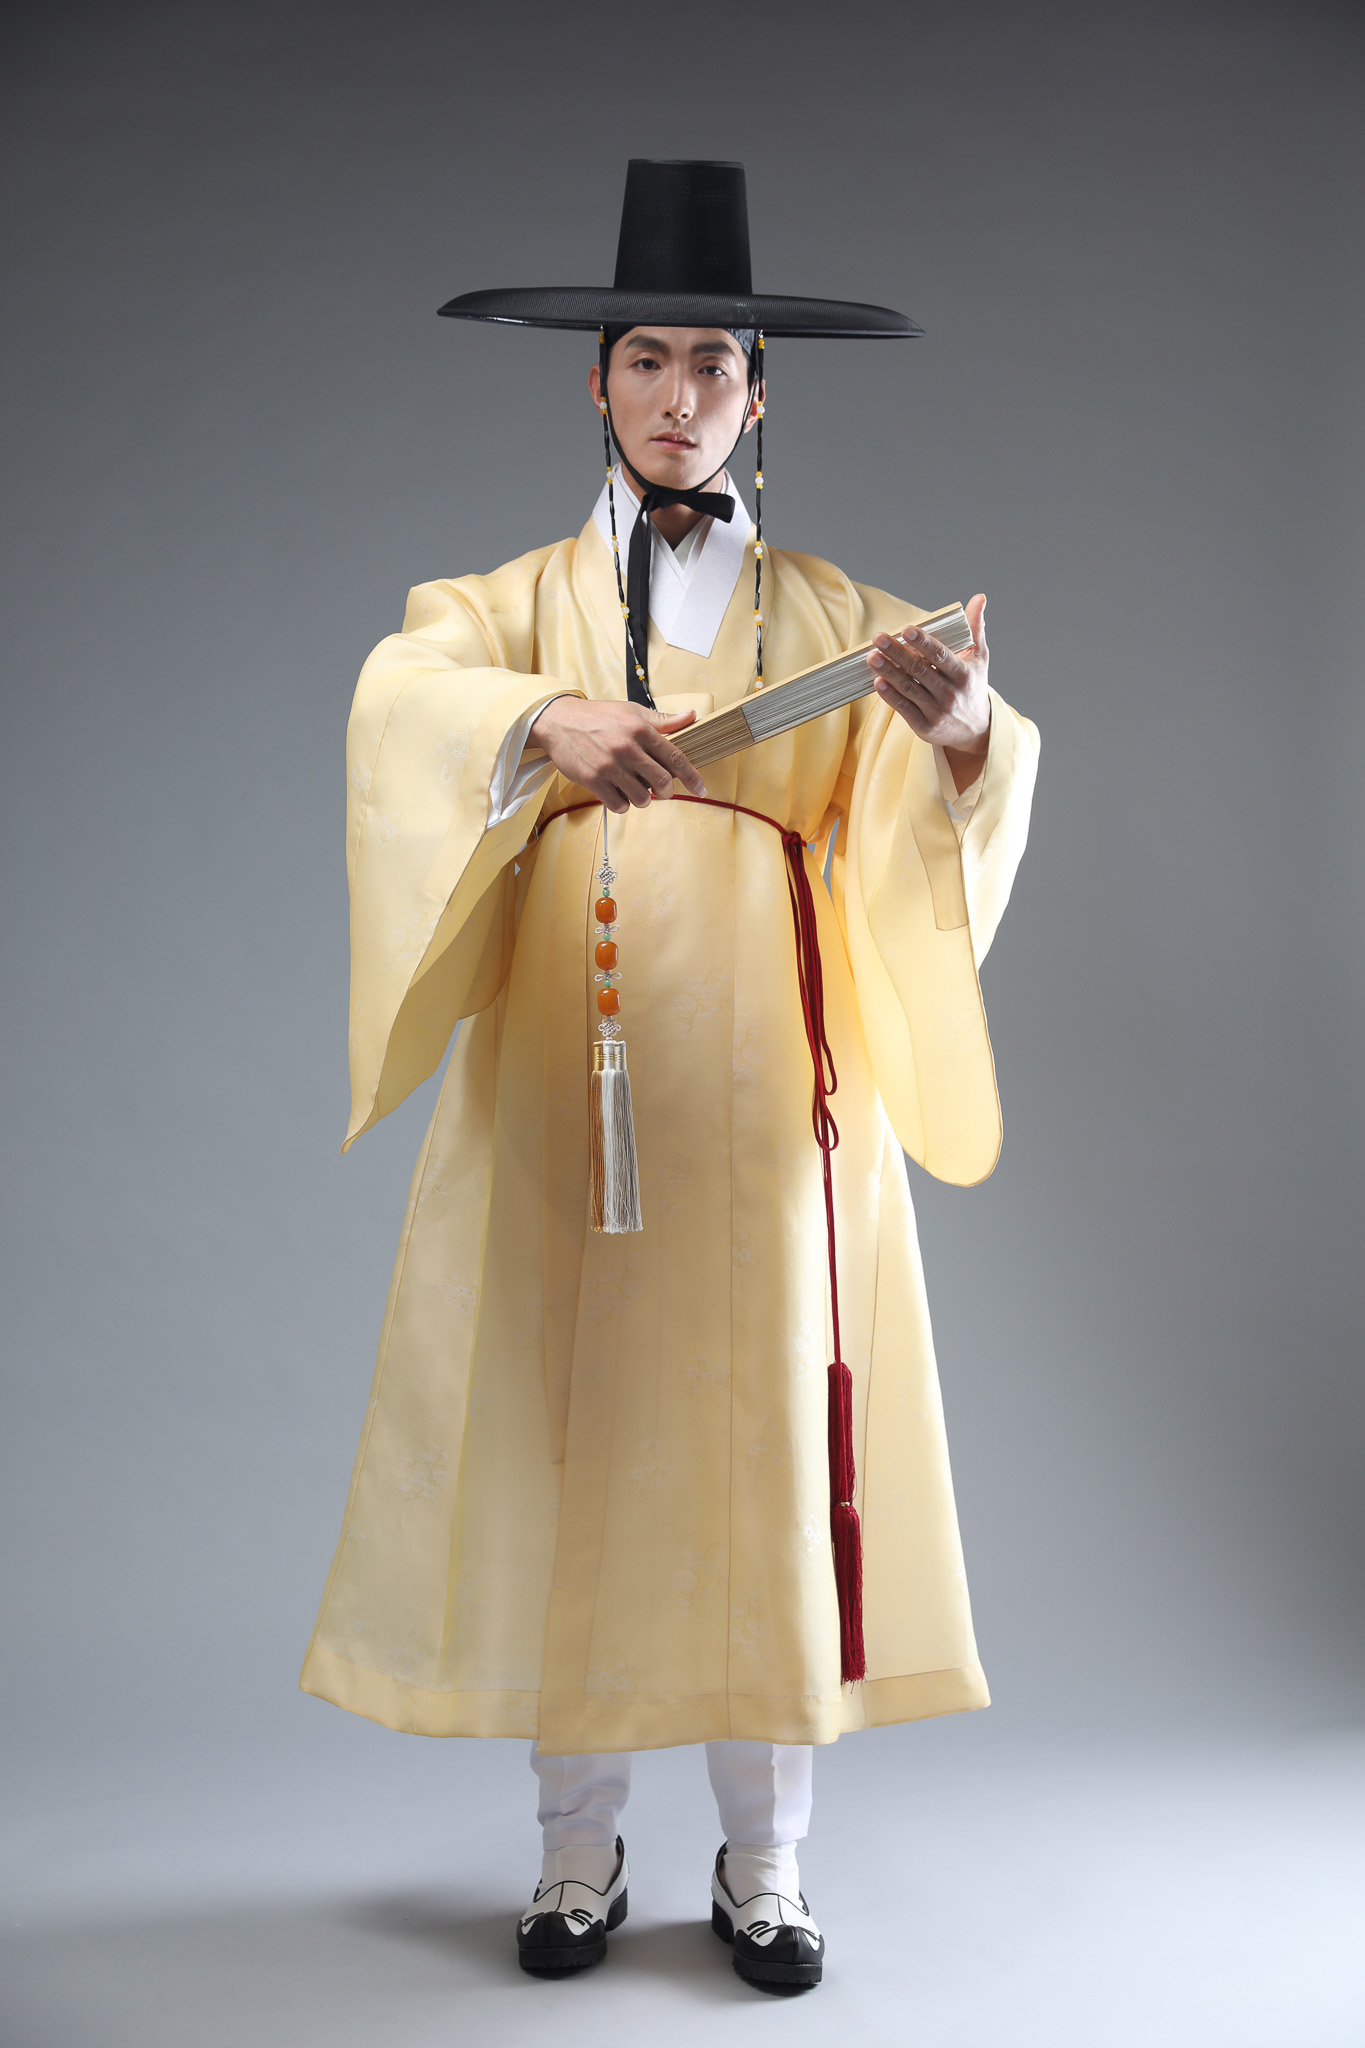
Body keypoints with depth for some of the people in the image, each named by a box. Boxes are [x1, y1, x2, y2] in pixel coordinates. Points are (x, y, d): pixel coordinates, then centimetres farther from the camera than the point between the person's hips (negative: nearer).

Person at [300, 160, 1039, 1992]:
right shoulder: (512, 602, 10)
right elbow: (400, 696, -13)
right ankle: (580, 1846, 17)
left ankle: (764, 1861, 15)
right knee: (563, 1434, 2)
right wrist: (555, 718, -34)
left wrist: (960, 718, -31)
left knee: (770, 1438, 1)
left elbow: (982, 775, -7)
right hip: (561, 1070, 0)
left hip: (760, 1083, 0)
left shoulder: (831, 613, 10)